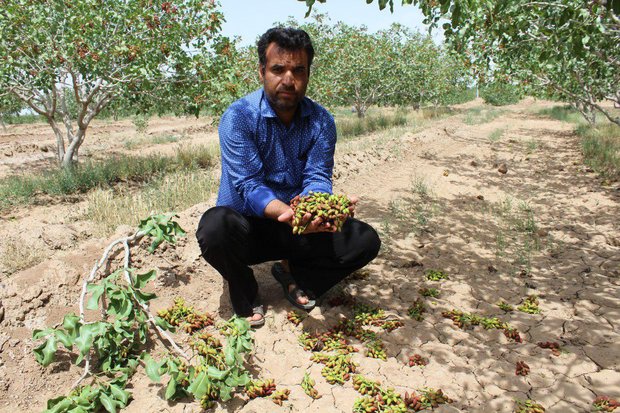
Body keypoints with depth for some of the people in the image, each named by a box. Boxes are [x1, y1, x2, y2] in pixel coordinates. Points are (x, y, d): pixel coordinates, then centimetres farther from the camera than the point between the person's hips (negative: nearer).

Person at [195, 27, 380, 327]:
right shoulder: (238, 118, -17)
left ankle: (294, 276, 10)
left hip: (298, 229, 3)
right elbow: (247, 185, -24)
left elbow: (317, 177, -13)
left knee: (365, 241, -14)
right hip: (248, 226, -3)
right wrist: (287, 212, -44)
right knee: (215, 228, -36)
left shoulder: (321, 121, -5)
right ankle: (245, 296, -3)